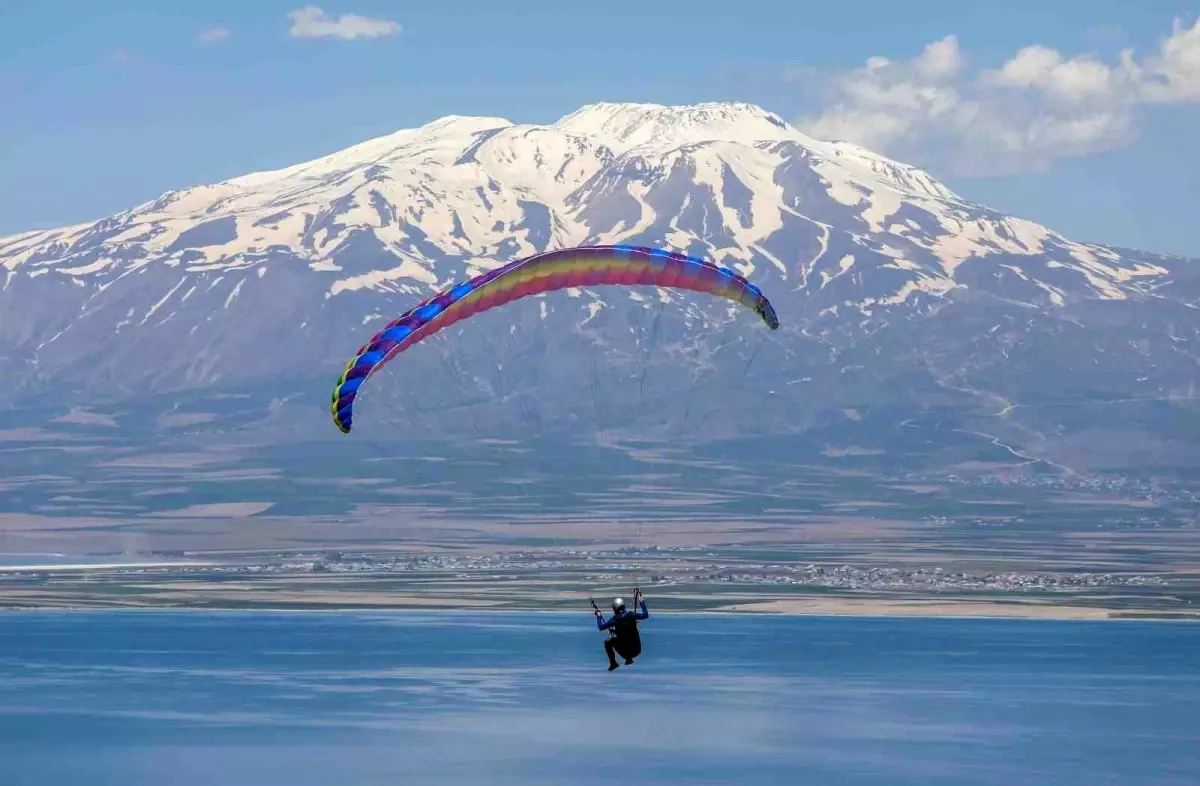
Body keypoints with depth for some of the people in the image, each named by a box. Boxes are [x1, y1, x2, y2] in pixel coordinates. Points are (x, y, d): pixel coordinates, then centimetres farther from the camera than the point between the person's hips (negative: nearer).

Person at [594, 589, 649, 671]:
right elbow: (646, 615, 12)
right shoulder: (631, 615, -3)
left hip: (624, 650, -3)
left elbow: (601, 627, -4)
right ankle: (629, 659, 37)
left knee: (608, 642, 20)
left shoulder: (615, 619, -11)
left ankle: (613, 663, 13)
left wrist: (598, 616, 11)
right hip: (637, 650, 3)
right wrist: (642, 603, 22)